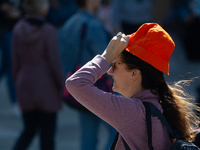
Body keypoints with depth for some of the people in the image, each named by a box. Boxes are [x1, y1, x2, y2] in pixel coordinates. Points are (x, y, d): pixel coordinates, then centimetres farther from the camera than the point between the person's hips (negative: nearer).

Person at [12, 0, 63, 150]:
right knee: (47, 134, 8)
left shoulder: (19, 29, -2)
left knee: (29, 130, 17)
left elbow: (16, 62, 4)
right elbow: (54, 64, -13)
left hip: (25, 88, 5)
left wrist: (18, 85, 15)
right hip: (46, 90, -5)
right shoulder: (48, 31, -18)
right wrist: (62, 87, 0)